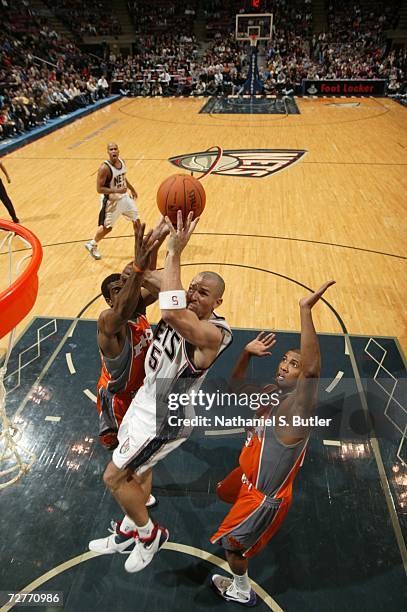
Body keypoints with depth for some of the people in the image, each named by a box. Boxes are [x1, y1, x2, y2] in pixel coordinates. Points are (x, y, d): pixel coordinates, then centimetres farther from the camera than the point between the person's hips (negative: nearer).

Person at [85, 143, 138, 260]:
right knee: (107, 227, 3)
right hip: (111, 201, -7)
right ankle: (92, 245, 27)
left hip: (124, 197, 7)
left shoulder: (122, 162, -2)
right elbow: (99, 189, -24)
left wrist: (132, 189, 23)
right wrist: (116, 190, -32)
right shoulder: (105, 168, -25)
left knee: (136, 219, 13)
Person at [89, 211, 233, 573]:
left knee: (114, 477, 6)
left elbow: (171, 315, -51)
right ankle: (128, 533, 52)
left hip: (167, 417, -8)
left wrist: (175, 252, -46)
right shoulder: (184, 310, -8)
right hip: (149, 397, 8)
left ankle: (150, 535, 32)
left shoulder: (214, 333, -33)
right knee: (139, 469, 26)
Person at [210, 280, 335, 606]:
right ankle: (247, 518, 66)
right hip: (249, 475, 8)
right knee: (225, 492, 35)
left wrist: (305, 310, -60)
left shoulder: (296, 407, -33)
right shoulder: (270, 393, -9)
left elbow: (312, 370, -54)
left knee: (231, 545, 12)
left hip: (265, 494, -8)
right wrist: (246, 354, -12)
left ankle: (242, 591, 42)